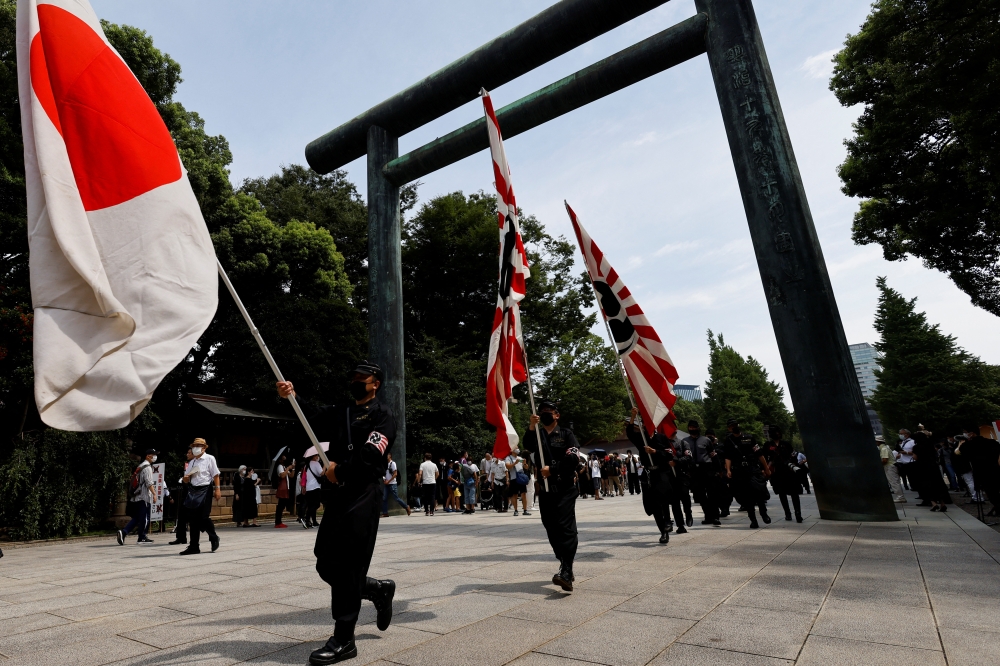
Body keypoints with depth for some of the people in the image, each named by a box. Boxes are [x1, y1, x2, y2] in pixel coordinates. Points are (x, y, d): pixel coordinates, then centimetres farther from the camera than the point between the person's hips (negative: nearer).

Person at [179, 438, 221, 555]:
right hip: (193, 491, 6)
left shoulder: (209, 459, -1)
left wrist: (217, 489, -12)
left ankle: (214, 538, 19)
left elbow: (215, 475, -5)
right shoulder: (192, 462, 16)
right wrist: (186, 478, -5)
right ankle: (194, 547, 12)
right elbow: (186, 480, 19)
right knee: (194, 519, 6)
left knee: (204, 517, -6)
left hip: (205, 490, -6)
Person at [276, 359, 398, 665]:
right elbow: (315, 413, 0)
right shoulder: (341, 412, 20)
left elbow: (370, 453, -14)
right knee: (326, 564, 11)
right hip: (336, 496, 7)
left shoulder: (383, 415, 0)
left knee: (346, 566, -5)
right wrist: (292, 397, -17)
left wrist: (340, 469, -13)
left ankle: (343, 641, 8)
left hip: (363, 495, -7)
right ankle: (379, 591, 32)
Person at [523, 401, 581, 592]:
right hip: (545, 489, 5)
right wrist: (531, 428, -26)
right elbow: (528, 446, -9)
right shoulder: (537, 435, 14)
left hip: (565, 489, -4)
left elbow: (573, 458, -9)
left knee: (565, 526, -16)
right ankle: (565, 566, 21)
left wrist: (552, 469, -13)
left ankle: (566, 572, -21)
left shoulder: (566, 434, 4)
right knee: (552, 529, 8)